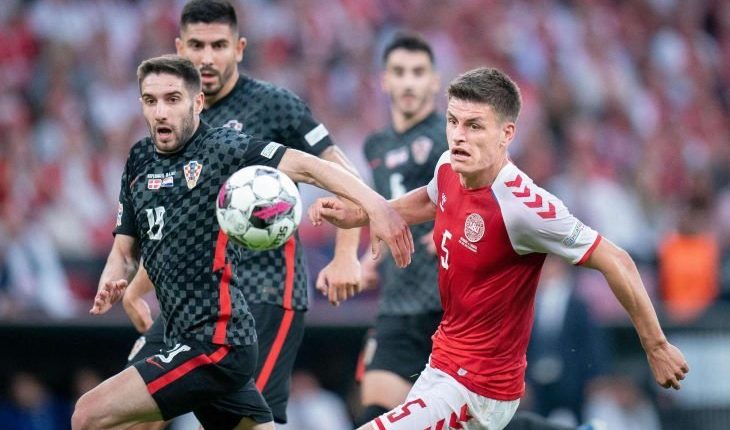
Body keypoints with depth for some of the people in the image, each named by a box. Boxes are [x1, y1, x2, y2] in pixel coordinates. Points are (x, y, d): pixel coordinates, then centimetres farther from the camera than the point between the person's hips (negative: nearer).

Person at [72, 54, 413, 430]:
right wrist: (111, 284, -2)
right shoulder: (138, 162, 14)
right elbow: (125, 248, 20)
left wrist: (375, 204, -25)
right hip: (188, 341, 8)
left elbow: (306, 166, -13)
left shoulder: (222, 148, -7)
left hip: (216, 342, -8)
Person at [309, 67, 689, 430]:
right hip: (442, 364, 9)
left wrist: (656, 347, -15)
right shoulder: (449, 169, -4)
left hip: (479, 391, -9)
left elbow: (616, 263, -21)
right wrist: (354, 215, 14)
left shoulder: (522, 206, -28)